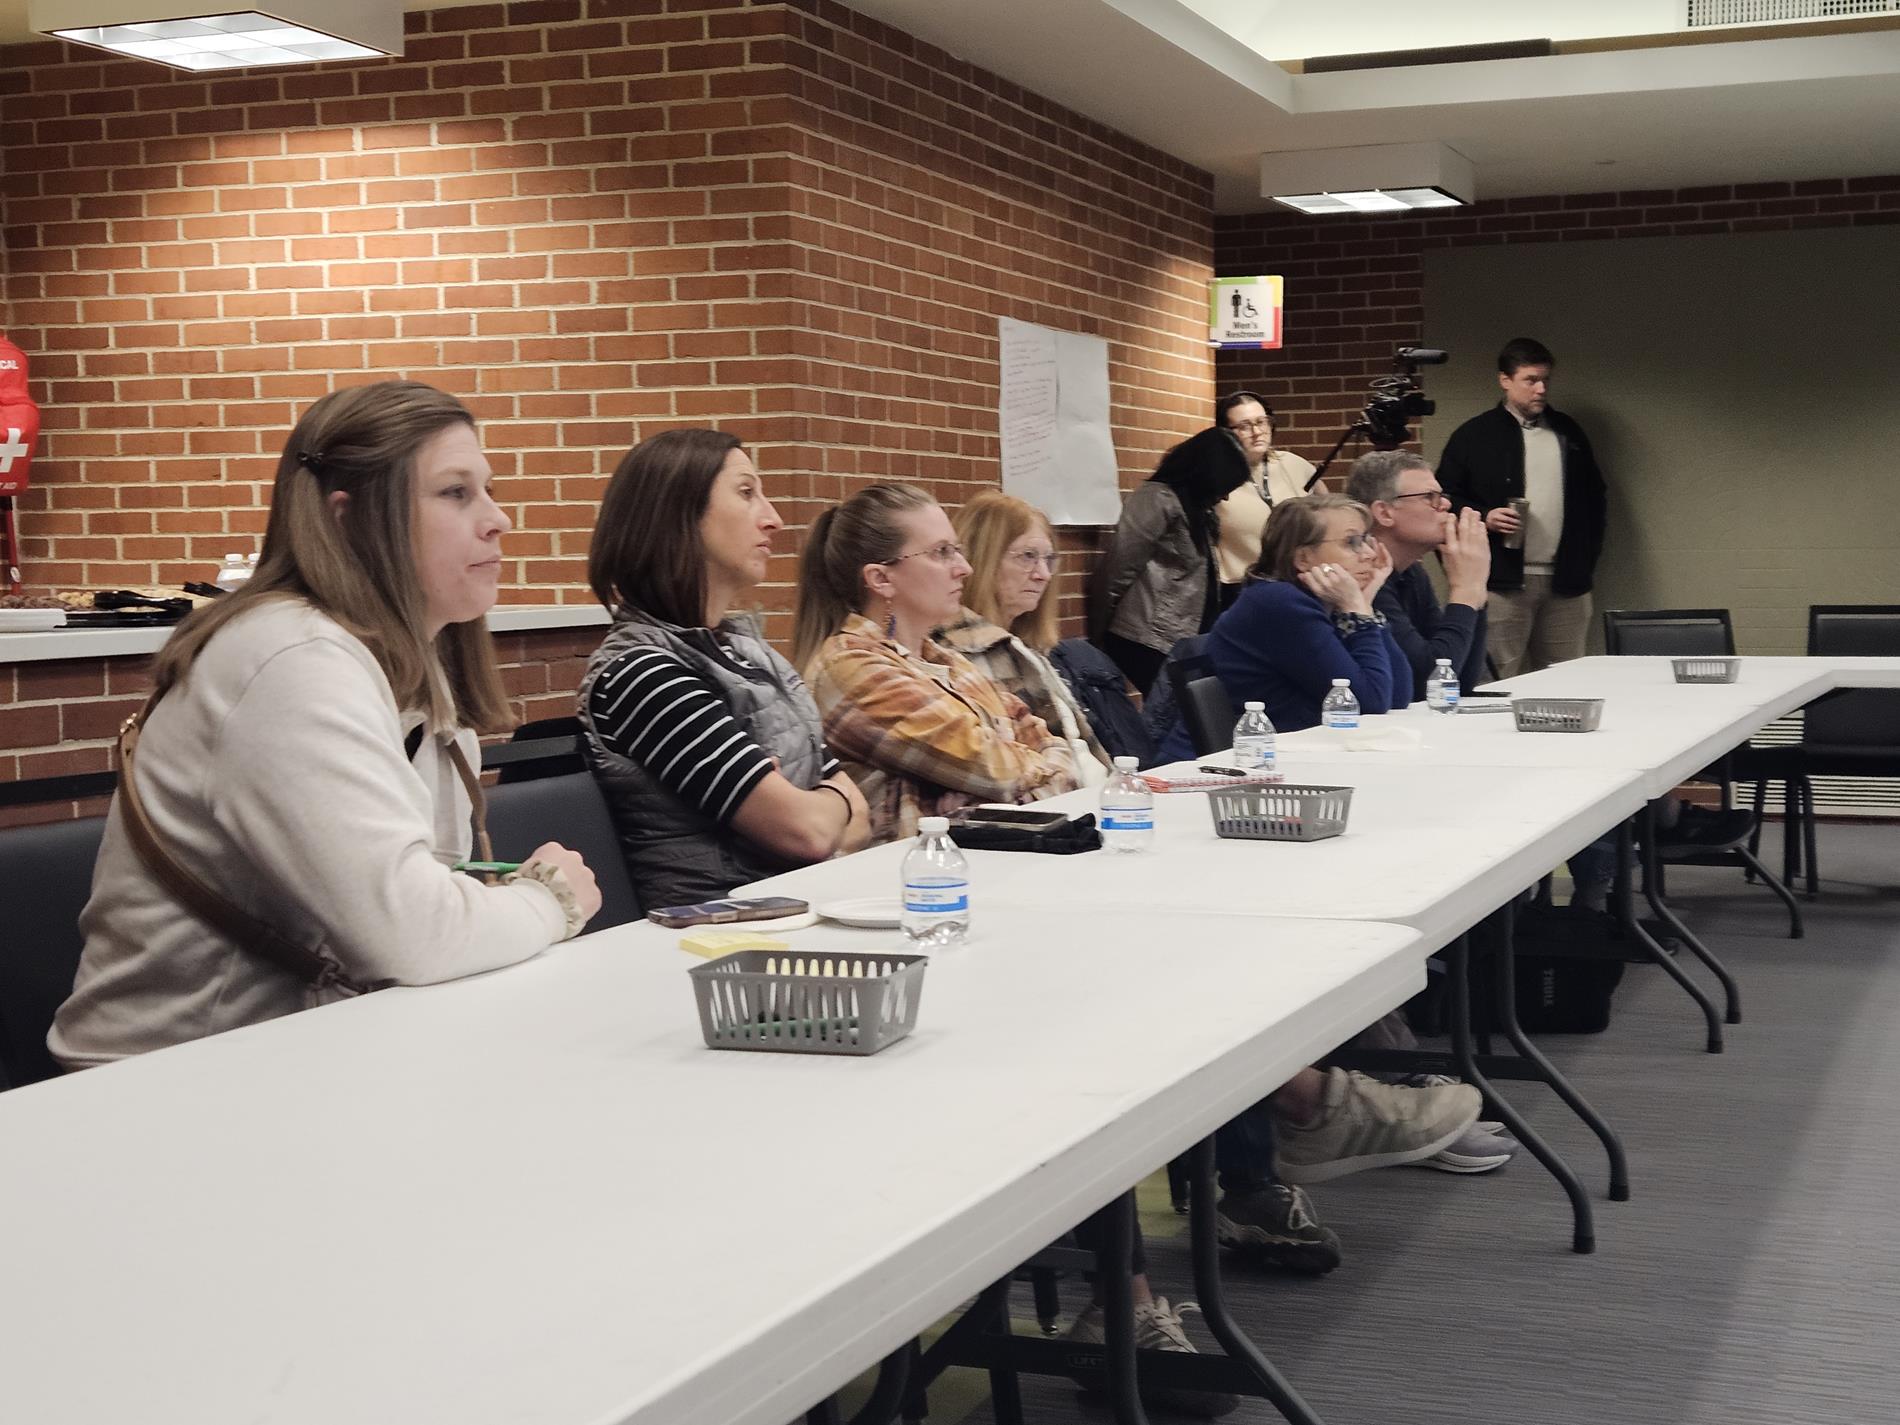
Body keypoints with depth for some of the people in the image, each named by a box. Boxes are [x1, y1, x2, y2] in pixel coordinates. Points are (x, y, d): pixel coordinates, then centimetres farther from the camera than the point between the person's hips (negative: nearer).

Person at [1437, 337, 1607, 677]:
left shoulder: (1569, 434, 15)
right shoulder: (1474, 436, 3)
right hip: (1503, 581, -4)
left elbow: (1594, 497, 20)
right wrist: (1483, 517, -14)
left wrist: (1588, 558, 12)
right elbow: (1447, 498, 3)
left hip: (1565, 584, 4)